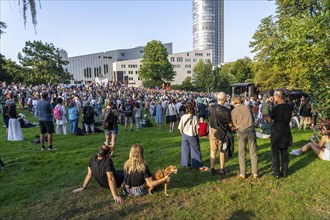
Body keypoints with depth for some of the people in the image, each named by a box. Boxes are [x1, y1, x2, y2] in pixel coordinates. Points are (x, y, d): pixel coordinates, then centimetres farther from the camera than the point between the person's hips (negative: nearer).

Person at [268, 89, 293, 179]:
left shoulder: (275, 108, -19)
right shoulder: (290, 107, -1)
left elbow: (269, 119, -5)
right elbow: (289, 119, 10)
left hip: (276, 132, -5)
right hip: (286, 132, 6)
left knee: (275, 153, 5)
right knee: (284, 152, 15)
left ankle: (276, 173, 11)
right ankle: (284, 172, 23)